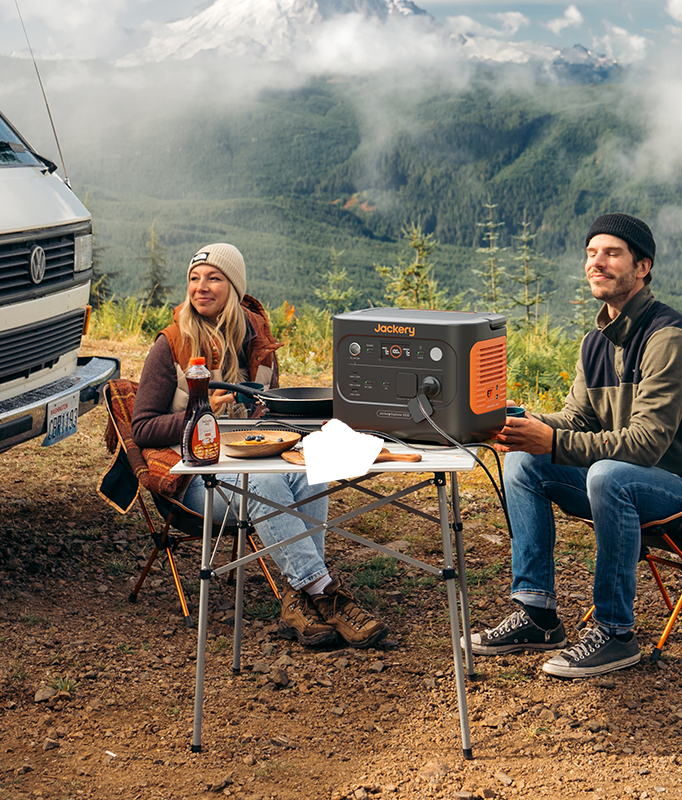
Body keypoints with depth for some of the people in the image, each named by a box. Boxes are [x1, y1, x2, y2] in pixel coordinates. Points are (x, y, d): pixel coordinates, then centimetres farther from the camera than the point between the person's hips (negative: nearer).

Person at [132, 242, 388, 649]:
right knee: (264, 481, -35)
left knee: (307, 471, -30)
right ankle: (325, 592, -36)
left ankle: (299, 601, -32)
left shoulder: (258, 341, 11)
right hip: (197, 475, -4)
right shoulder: (171, 347, -1)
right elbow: (143, 429, -4)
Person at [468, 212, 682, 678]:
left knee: (607, 474, -37)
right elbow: (577, 418, 6)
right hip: (614, 479, 8)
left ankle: (616, 632, -23)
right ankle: (538, 614, -5)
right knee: (522, 461, -8)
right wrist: (527, 423, -15)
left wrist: (553, 442, -33)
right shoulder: (595, 342, 9)